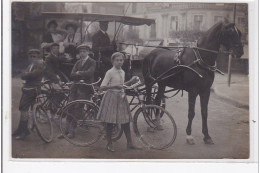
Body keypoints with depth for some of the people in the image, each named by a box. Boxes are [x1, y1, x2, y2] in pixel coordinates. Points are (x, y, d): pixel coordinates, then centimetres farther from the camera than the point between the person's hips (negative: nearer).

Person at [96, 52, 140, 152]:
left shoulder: (122, 72, 10)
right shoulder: (110, 72, -10)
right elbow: (102, 87, -16)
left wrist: (131, 81, 11)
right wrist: (114, 86, -27)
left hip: (121, 97, 6)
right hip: (112, 97, -6)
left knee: (126, 121, 7)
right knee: (110, 122, 1)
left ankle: (129, 143, 18)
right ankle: (109, 144, 14)